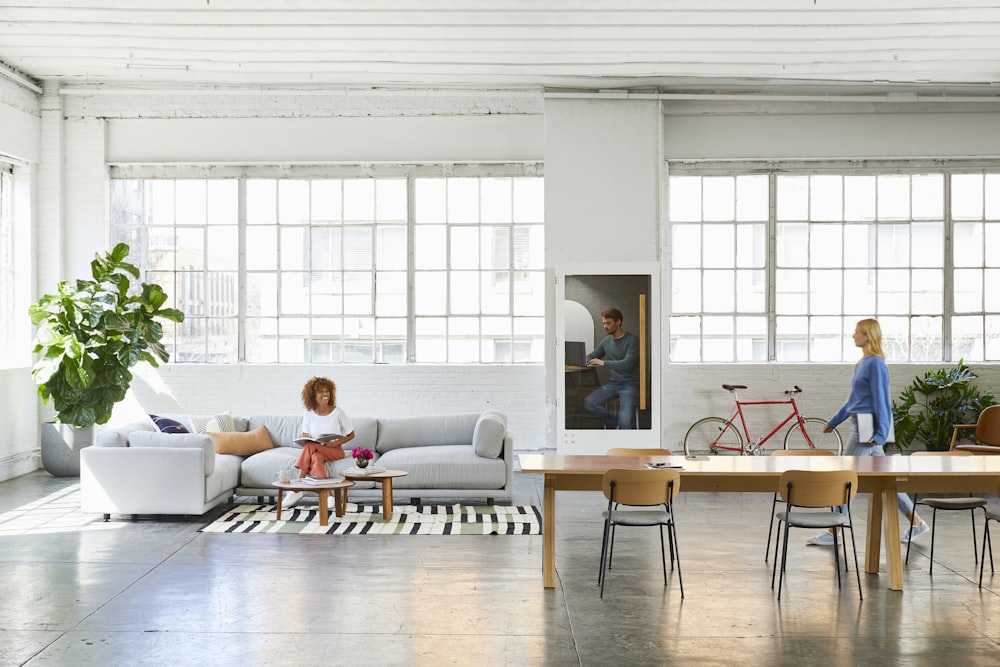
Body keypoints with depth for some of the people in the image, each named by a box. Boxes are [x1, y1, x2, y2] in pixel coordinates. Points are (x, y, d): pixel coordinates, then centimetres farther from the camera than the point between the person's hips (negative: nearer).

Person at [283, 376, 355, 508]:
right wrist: (305, 441, -15)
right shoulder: (309, 413, 3)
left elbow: (351, 435, 1)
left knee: (310, 447, -32)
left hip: (335, 451, -3)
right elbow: (305, 437, 10)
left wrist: (335, 443, -16)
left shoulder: (338, 412, -6)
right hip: (316, 451, 3)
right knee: (316, 458, -36)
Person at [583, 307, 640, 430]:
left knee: (624, 422, -25)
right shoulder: (606, 341, 10)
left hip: (630, 384, -6)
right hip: (614, 383, 6)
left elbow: (627, 364, -20)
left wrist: (603, 362, -23)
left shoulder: (632, 340, -9)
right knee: (589, 402, -16)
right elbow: (591, 356, 17)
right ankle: (616, 423, 1)